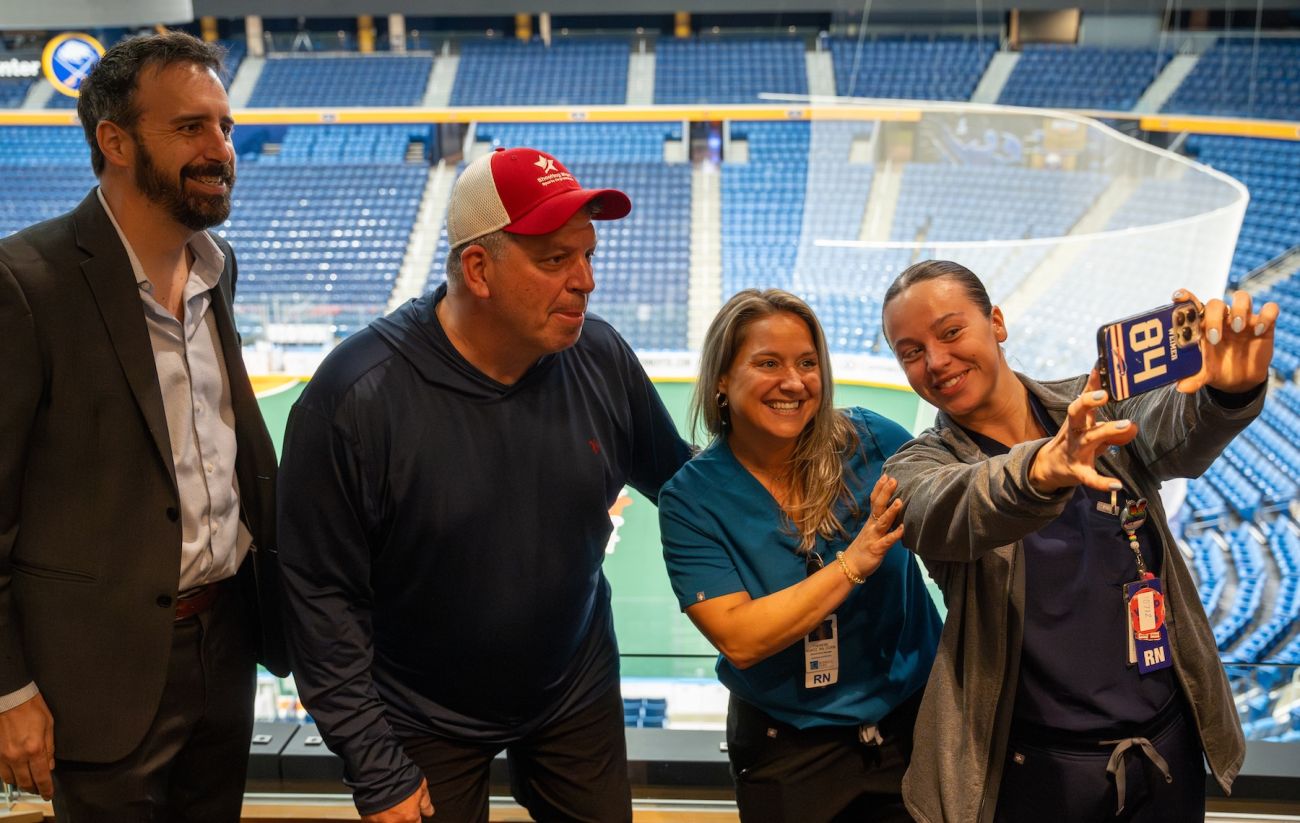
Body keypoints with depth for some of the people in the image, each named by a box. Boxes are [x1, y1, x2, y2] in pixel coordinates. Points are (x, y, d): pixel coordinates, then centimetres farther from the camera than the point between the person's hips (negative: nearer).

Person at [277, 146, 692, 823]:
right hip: (425, 718, -3)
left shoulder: (603, 359, -12)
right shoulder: (355, 397, -23)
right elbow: (322, 596, -17)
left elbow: (677, 478, 6)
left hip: (578, 690, 4)